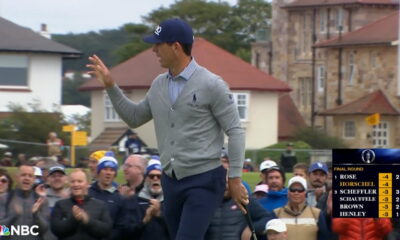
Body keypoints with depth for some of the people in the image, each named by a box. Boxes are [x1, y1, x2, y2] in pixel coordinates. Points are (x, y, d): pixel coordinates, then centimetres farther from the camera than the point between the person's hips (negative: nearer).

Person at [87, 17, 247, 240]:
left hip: (203, 181, -7)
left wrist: (235, 178, -12)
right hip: (171, 180, 7)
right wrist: (110, 86, 14)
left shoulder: (211, 85, -11)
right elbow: (135, 117, 23)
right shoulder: (159, 85, 9)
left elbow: (235, 131, -9)